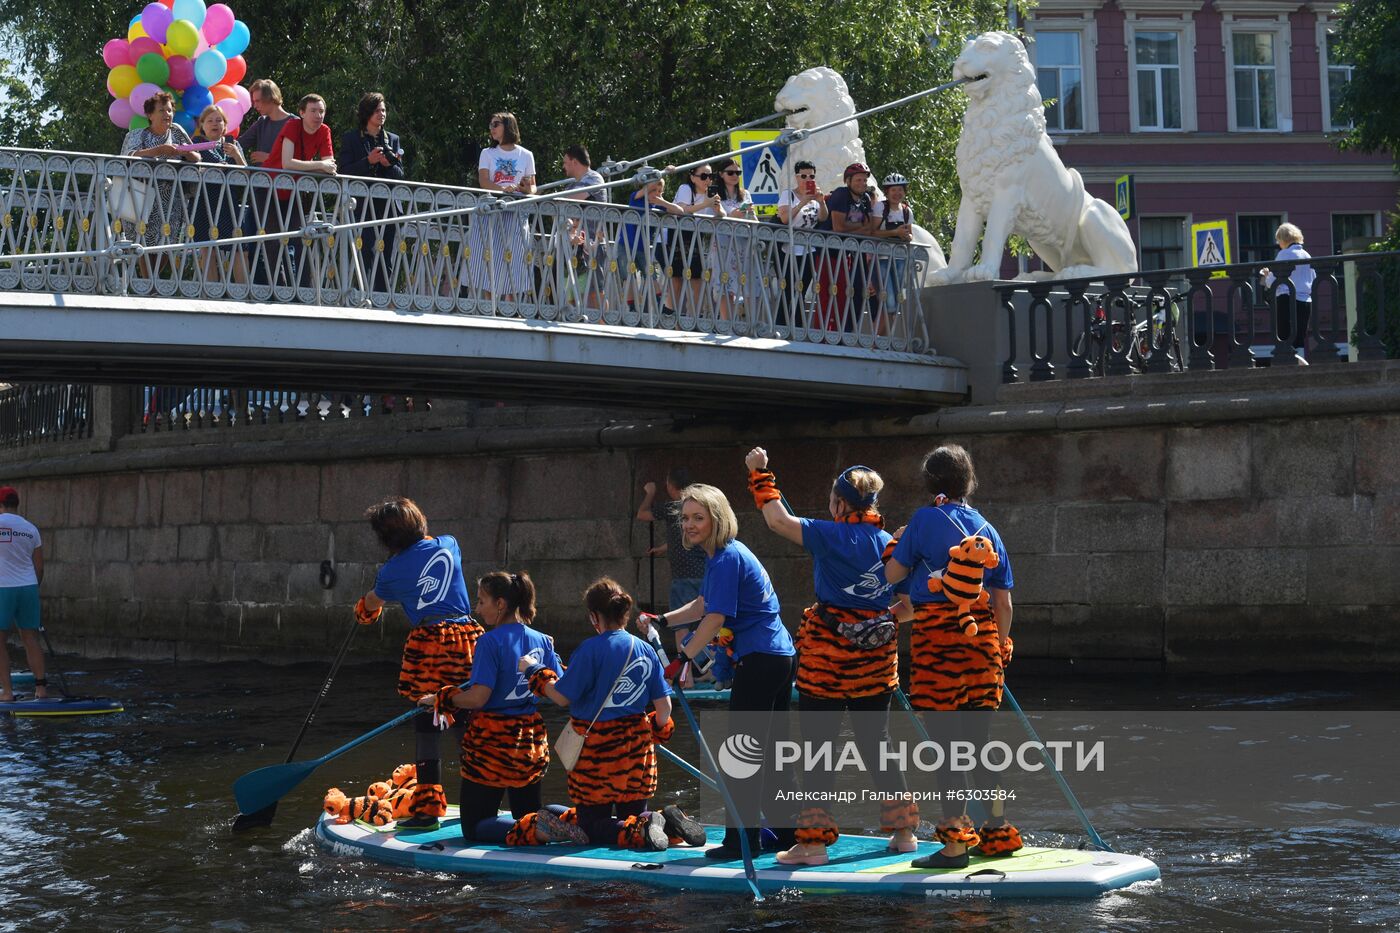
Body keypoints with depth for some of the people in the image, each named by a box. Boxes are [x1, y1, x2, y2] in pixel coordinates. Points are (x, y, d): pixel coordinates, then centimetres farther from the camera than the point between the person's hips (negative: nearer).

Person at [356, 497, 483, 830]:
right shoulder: (448, 545, 9)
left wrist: (364, 608, 47)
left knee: (425, 724, 2)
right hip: (467, 638, 4)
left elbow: (373, 603, 24)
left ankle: (428, 807, -2)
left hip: (428, 643, -4)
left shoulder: (393, 571, 2)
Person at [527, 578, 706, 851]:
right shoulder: (645, 649, 3)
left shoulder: (591, 649, -14)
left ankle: (642, 829, -23)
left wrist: (534, 671, 4)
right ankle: (668, 820, -12)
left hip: (596, 750, -5)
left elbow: (562, 697, -12)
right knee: (634, 815, 20)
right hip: (637, 752, 5)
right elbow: (664, 705, 5)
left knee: (592, 827, 6)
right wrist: (658, 730, 26)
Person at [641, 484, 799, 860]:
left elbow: (715, 618, -18)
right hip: (780, 656, 10)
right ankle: (788, 832, 20)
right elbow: (704, 604, 26)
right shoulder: (723, 554, 15)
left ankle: (742, 839, -3)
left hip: (759, 660, -10)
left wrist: (682, 659, -13)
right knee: (772, 751, 15)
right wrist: (662, 621, 16)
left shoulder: (727, 558, -16)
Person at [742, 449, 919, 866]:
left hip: (827, 657, -5)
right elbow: (908, 607, 4)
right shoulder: (891, 544, 4)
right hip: (876, 660, 5)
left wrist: (759, 474, 4)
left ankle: (813, 841, -3)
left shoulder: (831, 536, -9)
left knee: (818, 747, 0)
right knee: (876, 744, 17)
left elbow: (779, 520, -6)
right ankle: (903, 831, 22)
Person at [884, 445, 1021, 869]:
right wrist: (998, 649, 18)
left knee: (946, 742, -4)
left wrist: (900, 543, 18)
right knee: (979, 738, 15)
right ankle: (998, 832, 22)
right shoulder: (987, 529, 11)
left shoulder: (926, 519, -3)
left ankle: (956, 844, -5)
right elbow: (1004, 602, 10)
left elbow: (892, 573, 0)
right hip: (982, 637, 5)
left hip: (937, 635, -5)